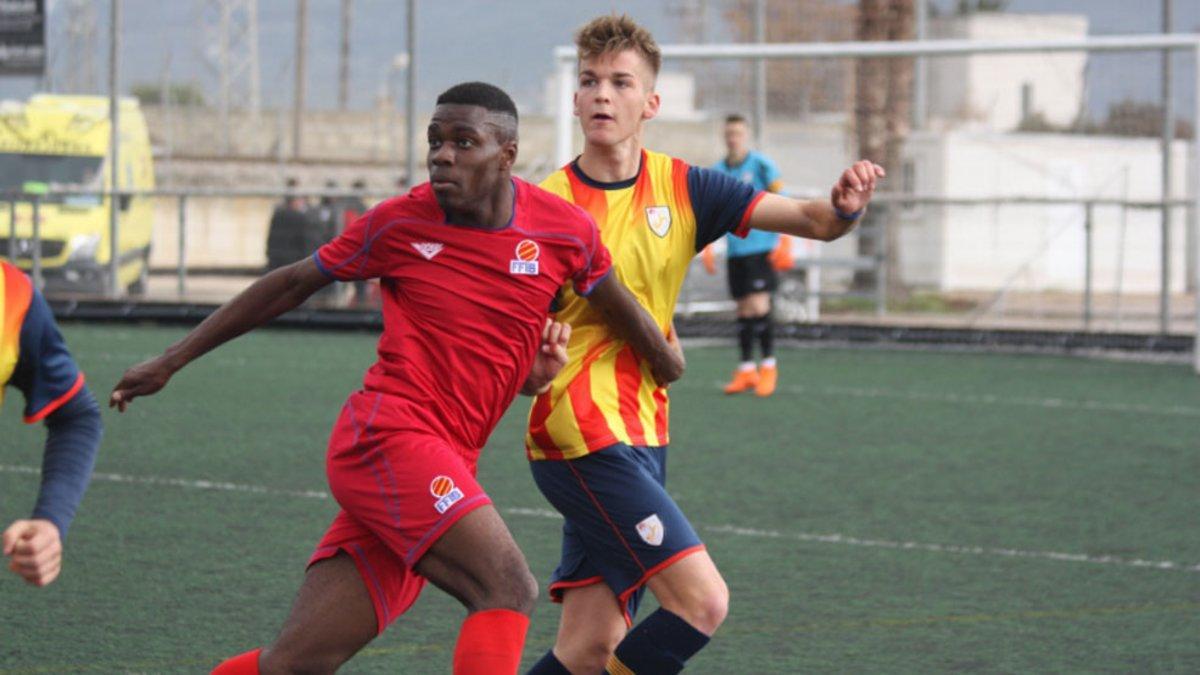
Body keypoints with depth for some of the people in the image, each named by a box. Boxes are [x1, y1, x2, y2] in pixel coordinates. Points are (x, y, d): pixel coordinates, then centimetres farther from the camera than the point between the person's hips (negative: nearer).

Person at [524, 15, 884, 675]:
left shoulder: (682, 189, 7)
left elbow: (810, 220, 0)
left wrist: (843, 206, -23)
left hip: (643, 439, 6)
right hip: (582, 436, -6)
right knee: (702, 600, -17)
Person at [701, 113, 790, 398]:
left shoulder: (762, 165, -4)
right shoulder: (717, 172, 10)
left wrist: (784, 242, -10)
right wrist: (707, 249, 12)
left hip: (761, 247, -5)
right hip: (735, 251, 5)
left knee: (759, 306, -12)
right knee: (743, 309, 6)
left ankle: (768, 365, 0)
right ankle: (746, 369, 12)